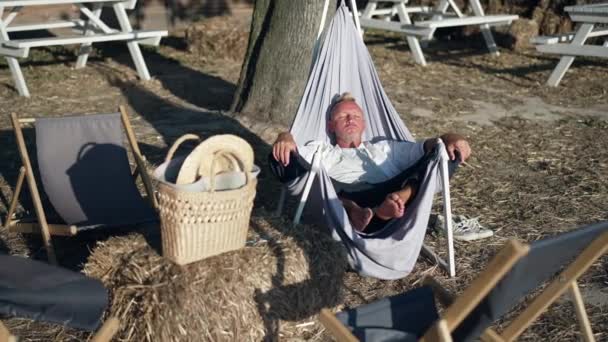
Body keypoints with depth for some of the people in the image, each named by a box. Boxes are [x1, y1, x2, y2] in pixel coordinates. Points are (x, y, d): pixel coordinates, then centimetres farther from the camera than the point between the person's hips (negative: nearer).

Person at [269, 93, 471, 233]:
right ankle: (350, 209, -43)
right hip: (341, 198, -2)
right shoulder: (321, 151, 32)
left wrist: (449, 139, 2)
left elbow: (427, 147, 25)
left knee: (447, 151, -10)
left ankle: (397, 201, -39)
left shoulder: (386, 148, 37)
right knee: (281, 157, -20)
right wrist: (285, 138, -10)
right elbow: (288, 151, 15)